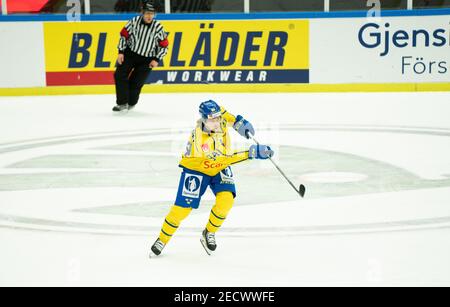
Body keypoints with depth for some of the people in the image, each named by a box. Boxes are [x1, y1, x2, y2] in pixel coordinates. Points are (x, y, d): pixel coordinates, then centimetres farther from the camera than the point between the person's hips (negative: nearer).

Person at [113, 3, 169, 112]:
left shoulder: (158, 27, -12)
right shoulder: (134, 21, -12)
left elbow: (164, 45, -4)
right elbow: (124, 35, -1)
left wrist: (156, 60, -10)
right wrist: (121, 52, -4)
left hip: (147, 59, -2)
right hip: (130, 53, 2)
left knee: (136, 82, -3)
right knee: (120, 75, -10)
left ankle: (131, 103, 21)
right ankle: (122, 103, -2)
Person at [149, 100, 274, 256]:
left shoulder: (219, 119, -20)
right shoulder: (198, 139, -37)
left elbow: (220, 111, 8)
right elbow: (224, 158, -37)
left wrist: (238, 121, -4)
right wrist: (252, 153, -41)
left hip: (219, 168, 5)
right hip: (196, 168, -5)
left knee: (226, 199, -19)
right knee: (182, 208, -7)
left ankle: (209, 234, 4)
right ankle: (162, 240, 16)